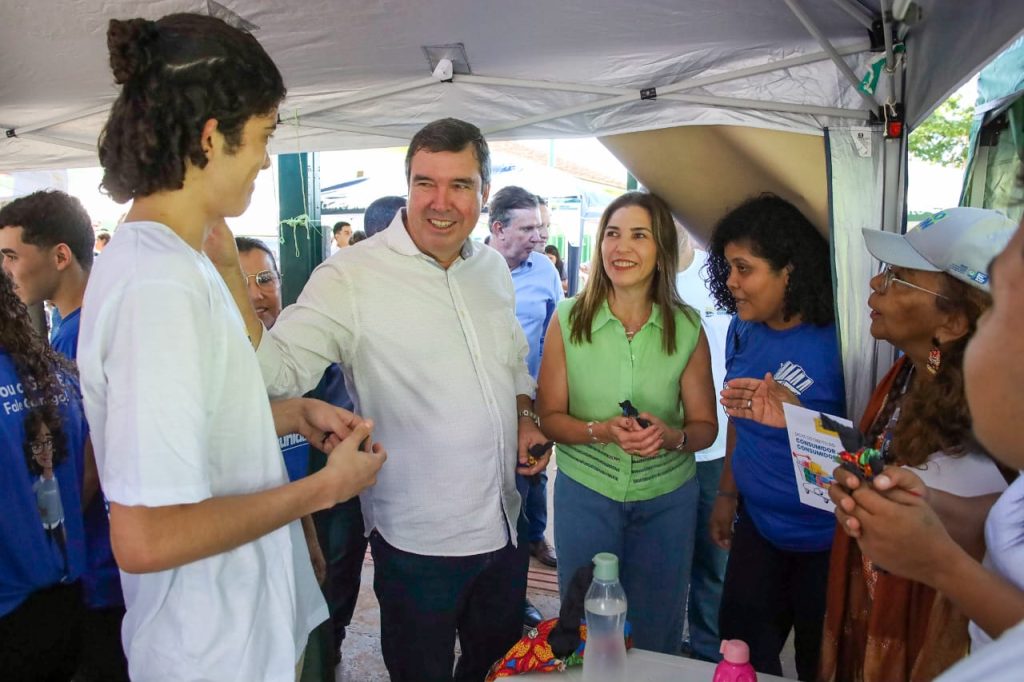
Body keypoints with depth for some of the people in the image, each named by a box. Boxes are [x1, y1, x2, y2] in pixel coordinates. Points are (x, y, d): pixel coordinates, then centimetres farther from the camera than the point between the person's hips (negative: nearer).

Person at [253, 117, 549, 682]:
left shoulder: (493, 267, 3)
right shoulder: (351, 277, -17)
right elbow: (277, 369, -29)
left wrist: (525, 417, 0)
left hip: (504, 526, 6)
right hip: (417, 541, -6)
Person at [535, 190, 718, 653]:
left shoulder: (687, 328, -7)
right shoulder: (569, 319, -9)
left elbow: (705, 425, 0)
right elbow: (549, 416, -5)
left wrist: (670, 436, -21)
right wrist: (601, 431, -22)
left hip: (667, 498, 1)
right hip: (585, 493, 0)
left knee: (656, 633, 18)